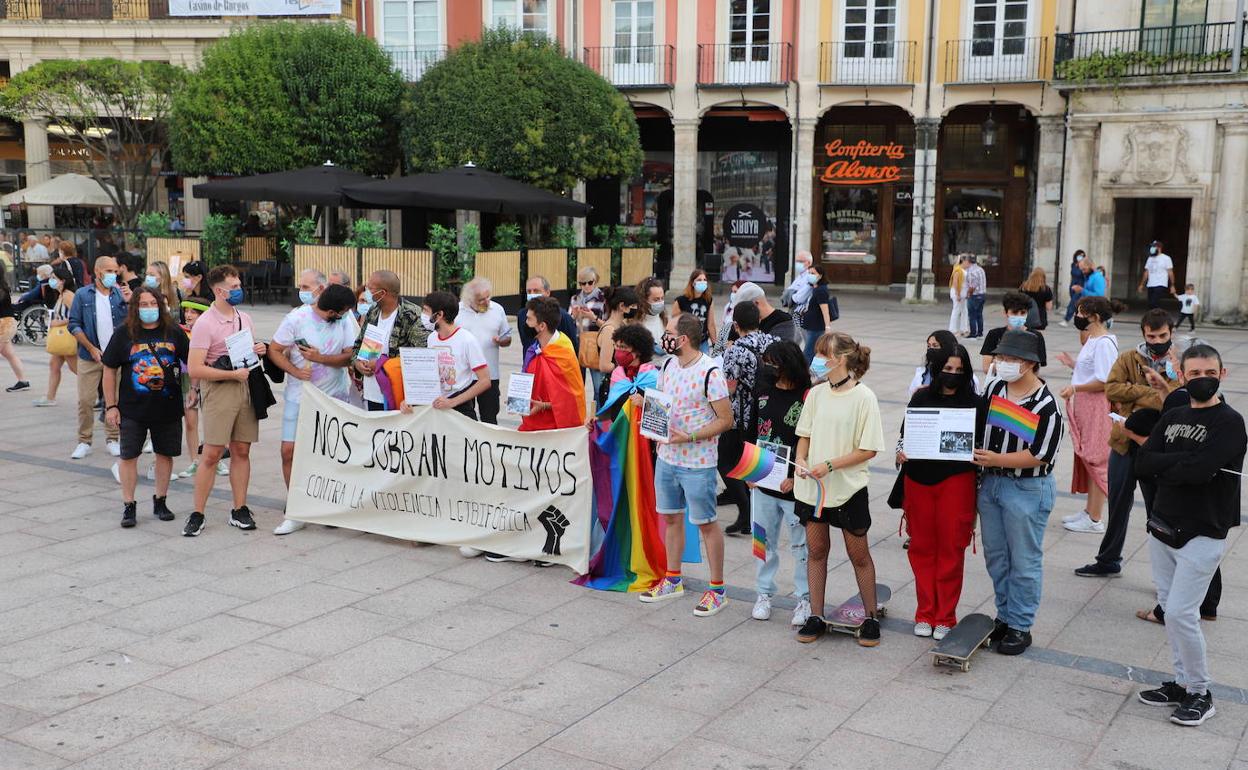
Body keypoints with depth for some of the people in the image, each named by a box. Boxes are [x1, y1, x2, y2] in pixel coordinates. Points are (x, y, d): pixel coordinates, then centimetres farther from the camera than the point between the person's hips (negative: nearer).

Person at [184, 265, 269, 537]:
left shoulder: (245, 318, 12)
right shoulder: (205, 324, -11)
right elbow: (195, 369, -16)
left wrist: (260, 350, 2)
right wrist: (233, 374, -17)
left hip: (246, 386, 6)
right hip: (219, 390, -6)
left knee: (241, 451, 8)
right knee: (212, 454, -6)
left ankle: (239, 510, 16)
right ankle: (197, 514, 3)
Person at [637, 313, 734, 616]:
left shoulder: (710, 373, -18)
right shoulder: (668, 365, 6)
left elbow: (726, 420, -16)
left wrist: (689, 437, -23)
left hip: (698, 463, -7)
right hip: (666, 457, 7)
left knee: (706, 523, 2)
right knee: (671, 517, 17)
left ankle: (717, 589, 14)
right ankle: (673, 580, 32)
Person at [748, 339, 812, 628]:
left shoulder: (808, 397, -13)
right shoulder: (764, 392, 6)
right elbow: (752, 432, 13)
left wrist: (795, 477, -18)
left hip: (794, 486, -6)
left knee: (801, 545, 7)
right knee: (764, 541, 15)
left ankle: (805, 599, 20)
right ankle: (764, 594, 29)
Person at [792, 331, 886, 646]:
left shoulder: (864, 398, -12)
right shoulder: (816, 393, 3)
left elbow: (868, 449, -13)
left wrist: (829, 465, -20)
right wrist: (801, 461, -9)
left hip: (848, 487, -4)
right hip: (812, 487, 5)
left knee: (858, 554, 8)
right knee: (816, 549, 12)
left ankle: (871, 617, 23)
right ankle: (816, 617, 23)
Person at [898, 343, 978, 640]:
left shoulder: (973, 402, 0)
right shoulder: (921, 398, 5)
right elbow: (904, 433, 10)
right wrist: (901, 452, -9)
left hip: (956, 481, -2)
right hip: (919, 479, 2)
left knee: (951, 549, 3)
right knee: (922, 547, 9)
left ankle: (945, 618, 15)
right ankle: (925, 614, 22)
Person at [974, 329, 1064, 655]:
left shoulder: (1047, 406, -17)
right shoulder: (994, 388, 2)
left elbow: (1038, 456, -19)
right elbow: (978, 426, 13)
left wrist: (995, 459, -20)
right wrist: (976, 456, 0)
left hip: (1027, 489, -7)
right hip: (991, 482, 7)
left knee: (1024, 561, 5)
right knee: (995, 556, 16)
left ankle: (1020, 627, 16)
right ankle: (1004, 616, 31)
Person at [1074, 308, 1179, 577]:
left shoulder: (1180, 366, -3)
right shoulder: (1127, 359, 3)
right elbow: (1112, 388, -13)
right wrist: (1151, 392, -16)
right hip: (1124, 444, 3)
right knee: (1118, 505, 17)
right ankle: (1109, 561, 34)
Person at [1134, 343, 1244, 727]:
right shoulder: (1172, 418, 9)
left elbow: (1199, 470, -24)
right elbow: (1142, 463, -3)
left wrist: (1165, 464, -8)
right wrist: (1185, 461, -15)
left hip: (1202, 535, -6)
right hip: (1162, 529, 6)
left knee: (1181, 613, -8)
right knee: (1169, 609, 12)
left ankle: (1200, 694, 8)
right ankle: (1182, 683, 24)